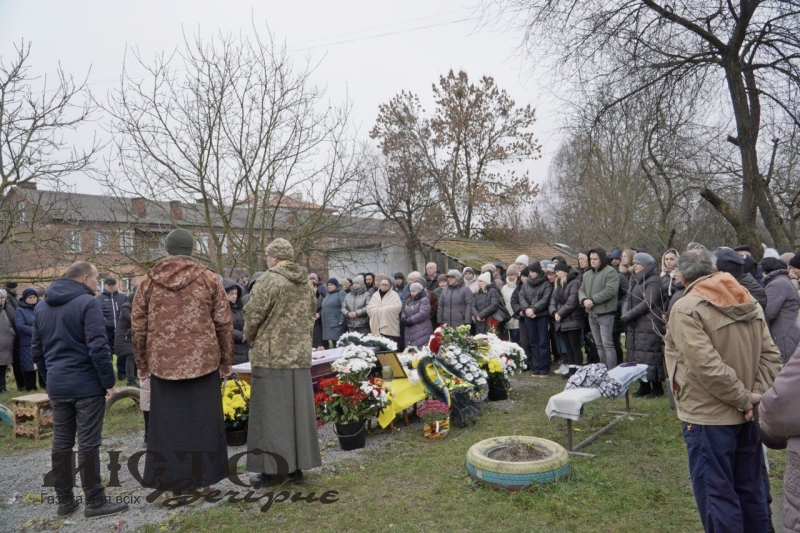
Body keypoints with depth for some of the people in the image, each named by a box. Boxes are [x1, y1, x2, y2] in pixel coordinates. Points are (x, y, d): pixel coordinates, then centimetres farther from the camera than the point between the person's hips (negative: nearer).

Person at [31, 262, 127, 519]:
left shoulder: (42, 306, 12)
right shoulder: (87, 303, -13)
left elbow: (36, 349, 16)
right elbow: (98, 347, -19)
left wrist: (50, 378, 23)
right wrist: (108, 381, -12)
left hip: (57, 386, 7)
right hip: (87, 384, -7)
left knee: (61, 443, 12)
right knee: (88, 444, -1)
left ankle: (64, 501, 21)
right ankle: (95, 502, 8)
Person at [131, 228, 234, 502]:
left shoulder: (148, 282, 3)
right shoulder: (209, 279, -2)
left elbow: (138, 326, 6)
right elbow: (224, 323, -2)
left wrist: (142, 363, 17)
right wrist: (226, 361, 7)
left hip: (163, 364, 2)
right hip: (202, 362, -1)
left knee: (166, 425, 11)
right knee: (200, 423, 8)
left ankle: (166, 484, 19)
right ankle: (198, 482, 17)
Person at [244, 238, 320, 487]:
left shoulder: (269, 280, -11)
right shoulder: (305, 283, 10)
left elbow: (253, 315, -11)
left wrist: (250, 336, 8)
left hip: (271, 355, -6)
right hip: (300, 355, 7)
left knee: (272, 412, 1)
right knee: (298, 410, 10)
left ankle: (273, 468, 7)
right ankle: (297, 464, 18)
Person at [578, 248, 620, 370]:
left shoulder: (610, 272, -9)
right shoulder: (587, 274, 16)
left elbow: (610, 291, -20)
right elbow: (581, 290, 13)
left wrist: (593, 300, -20)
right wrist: (584, 300, -10)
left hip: (605, 314, -8)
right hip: (591, 314, 8)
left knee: (607, 344, -9)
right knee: (599, 345, 14)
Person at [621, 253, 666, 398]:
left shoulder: (654, 281, -8)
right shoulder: (635, 280, 16)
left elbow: (647, 303, -17)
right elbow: (628, 299, 13)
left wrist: (629, 315, -14)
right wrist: (625, 313, -6)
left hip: (649, 326, -8)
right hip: (634, 326, 8)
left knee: (649, 357, -5)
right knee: (636, 357, 9)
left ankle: (657, 388, 6)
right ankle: (644, 386, 19)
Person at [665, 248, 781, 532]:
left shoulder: (686, 309, -17)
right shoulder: (749, 302, 6)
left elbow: (708, 367, -24)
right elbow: (771, 355, 2)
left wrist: (744, 398, -12)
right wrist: (757, 397, -4)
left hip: (708, 415, -7)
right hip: (746, 414, 7)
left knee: (716, 492, 5)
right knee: (750, 487, 20)